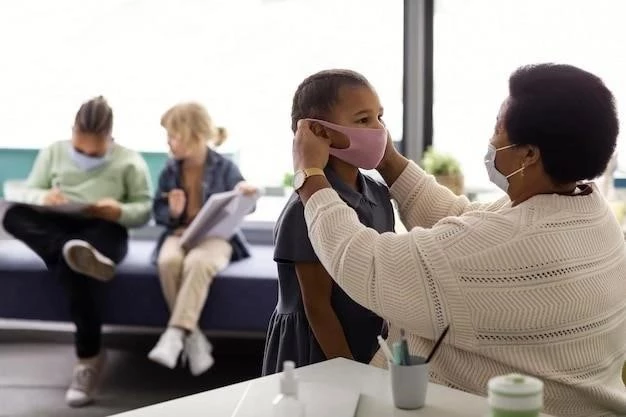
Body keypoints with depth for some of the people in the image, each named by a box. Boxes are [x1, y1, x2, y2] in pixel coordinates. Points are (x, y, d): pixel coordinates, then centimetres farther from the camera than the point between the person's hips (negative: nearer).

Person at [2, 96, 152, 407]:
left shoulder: (129, 161, 8)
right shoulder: (53, 152, 16)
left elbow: (145, 209, 4)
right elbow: (27, 193, 10)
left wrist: (120, 212, -18)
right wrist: (43, 198, -14)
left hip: (104, 233, -3)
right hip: (57, 230, 4)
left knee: (77, 270, -39)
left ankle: (88, 358, -30)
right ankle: (76, 253, -50)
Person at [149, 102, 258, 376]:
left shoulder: (224, 168, -3)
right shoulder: (170, 171, 5)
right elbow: (158, 211, 12)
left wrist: (246, 194, -20)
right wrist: (172, 213, -12)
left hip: (216, 235, -3)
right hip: (180, 232, 3)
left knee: (197, 262, -38)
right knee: (167, 261, -33)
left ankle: (174, 335, -36)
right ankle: (193, 338, -24)